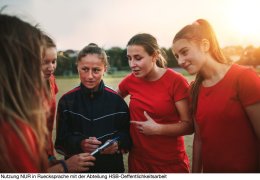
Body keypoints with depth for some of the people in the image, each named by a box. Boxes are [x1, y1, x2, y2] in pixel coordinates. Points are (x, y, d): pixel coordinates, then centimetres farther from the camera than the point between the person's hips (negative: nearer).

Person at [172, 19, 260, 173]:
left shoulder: (244, 78, -15)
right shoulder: (195, 89, 2)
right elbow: (199, 137, 5)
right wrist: (195, 172, 7)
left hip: (247, 169, -5)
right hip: (209, 169, 5)